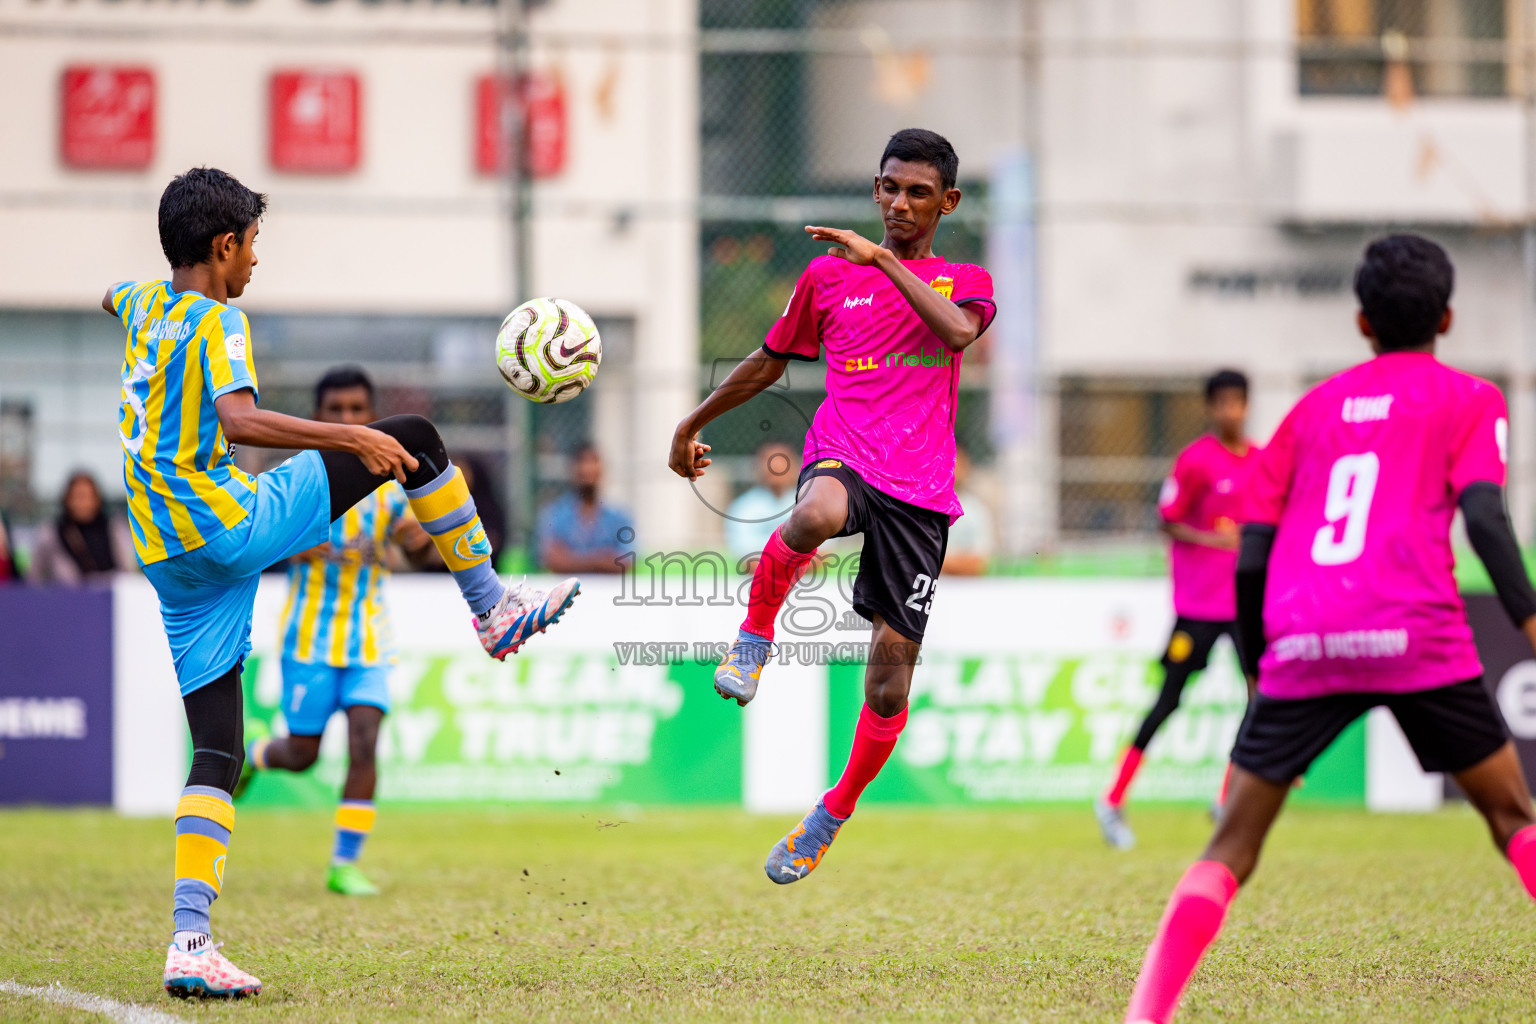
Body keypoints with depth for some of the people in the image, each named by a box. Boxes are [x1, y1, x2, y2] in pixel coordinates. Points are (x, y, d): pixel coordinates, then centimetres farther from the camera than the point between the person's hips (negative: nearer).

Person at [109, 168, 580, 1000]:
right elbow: (238, 422, -26)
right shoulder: (217, 321, -9)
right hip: (230, 525, -8)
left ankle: (190, 943, -8)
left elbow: (113, 299, 42)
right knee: (415, 438, 4)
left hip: (169, 558, 8)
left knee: (216, 753, 5)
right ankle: (493, 609, 13)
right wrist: (354, 438, -26)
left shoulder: (146, 306, 15)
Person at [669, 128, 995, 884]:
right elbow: (770, 361, 27)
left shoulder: (964, 282, 11)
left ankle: (833, 817, 15)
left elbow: (959, 330, -14)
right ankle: (755, 630, -14)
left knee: (893, 656, -4)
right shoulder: (829, 274, 14)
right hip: (843, 453, -1)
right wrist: (695, 423, 32)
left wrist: (886, 259, -16)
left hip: (920, 488, 1)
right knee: (819, 515, -41)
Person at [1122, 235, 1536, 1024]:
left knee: (1230, 849, 6)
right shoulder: (1467, 401, 14)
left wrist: (1258, 671, 29)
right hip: (1416, 638, -2)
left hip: (1301, 647, 2)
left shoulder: (1312, 409, 23)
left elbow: (1251, 561, 19)